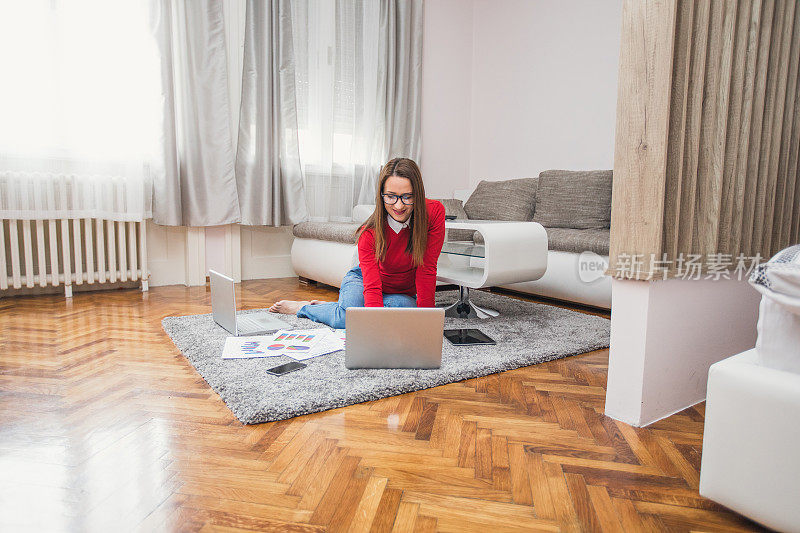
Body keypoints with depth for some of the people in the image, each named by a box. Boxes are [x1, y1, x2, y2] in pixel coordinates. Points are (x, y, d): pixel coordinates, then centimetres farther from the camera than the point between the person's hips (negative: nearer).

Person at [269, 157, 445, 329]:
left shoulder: (434, 213, -23)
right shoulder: (369, 232, -25)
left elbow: (427, 270, -20)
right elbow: (372, 286, -31)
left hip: (403, 293, 3)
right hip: (362, 279, -2)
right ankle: (302, 308, 2)